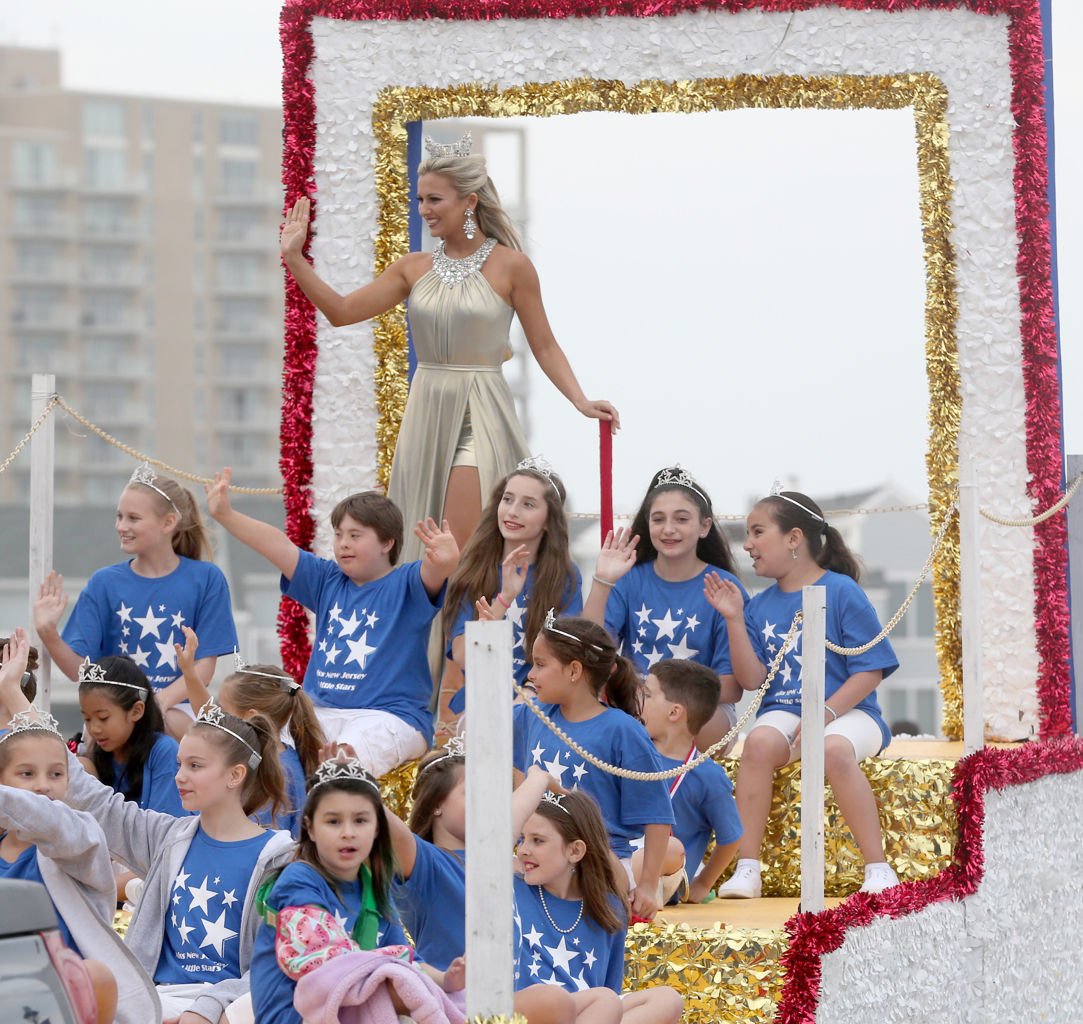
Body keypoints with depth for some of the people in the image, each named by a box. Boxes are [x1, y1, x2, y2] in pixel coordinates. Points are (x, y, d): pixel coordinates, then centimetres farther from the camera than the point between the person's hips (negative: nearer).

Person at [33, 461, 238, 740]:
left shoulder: (206, 579, 3)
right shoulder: (104, 583, 7)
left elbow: (205, 665, 0)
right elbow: (79, 669, 3)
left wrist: (159, 702, -16)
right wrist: (48, 633, -16)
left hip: (176, 709, -1)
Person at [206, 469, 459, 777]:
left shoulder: (404, 584, 1)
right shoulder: (328, 581, 17)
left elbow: (432, 573, -21)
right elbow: (279, 546, 9)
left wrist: (445, 562, -45)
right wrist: (226, 516, -1)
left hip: (388, 715, -6)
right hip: (320, 712, 6)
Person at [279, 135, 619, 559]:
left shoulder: (510, 265, -6)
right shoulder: (415, 267, 7)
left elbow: (544, 345, -2)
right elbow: (342, 311, 5)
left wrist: (581, 401, -15)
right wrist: (294, 258, -2)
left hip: (479, 417, -5)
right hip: (427, 413, 5)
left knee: (462, 551, -14)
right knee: (427, 548, 9)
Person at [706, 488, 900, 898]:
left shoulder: (841, 591, -3)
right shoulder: (760, 605, 12)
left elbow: (870, 670, -7)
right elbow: (752, 679, 3)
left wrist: (825, 714, -18)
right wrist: (733, 619, -4)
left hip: (846, 710, -3)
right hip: (783, 711, 4)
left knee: (835, 749, -37)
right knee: (759, 741, -31)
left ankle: (878, 869, -29)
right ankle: (747, 869, -29)